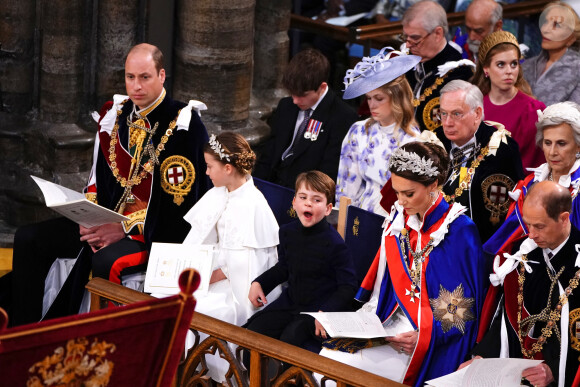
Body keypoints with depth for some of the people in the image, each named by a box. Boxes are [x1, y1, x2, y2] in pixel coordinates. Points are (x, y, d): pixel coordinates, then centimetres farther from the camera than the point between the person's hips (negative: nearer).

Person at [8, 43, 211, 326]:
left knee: (106, 261, -37)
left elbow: (178, 200, -16)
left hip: (156, 230, -7)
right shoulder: (115, 114, 8)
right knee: (28, 239, -4)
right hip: (106, 219, 7)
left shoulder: (183, 126, -13)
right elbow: (98, 178, 14)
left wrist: (125, 229, -20)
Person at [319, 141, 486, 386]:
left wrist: (425, 337, -19)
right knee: (327, 356, -17)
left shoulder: (459, 230, -9)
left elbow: (465, 306, -9)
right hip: (389, 326, 6)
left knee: (349, 366, -25)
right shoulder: (398, 221, 9)